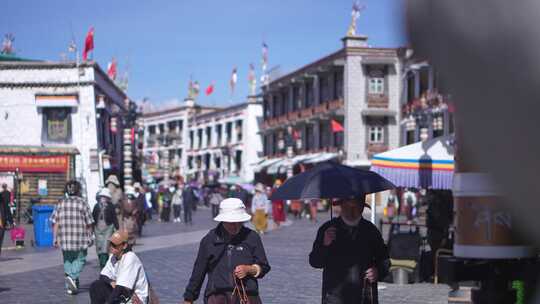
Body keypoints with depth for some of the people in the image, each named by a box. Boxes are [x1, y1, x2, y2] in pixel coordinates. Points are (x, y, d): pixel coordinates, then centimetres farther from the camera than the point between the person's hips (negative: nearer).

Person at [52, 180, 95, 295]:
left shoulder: (61, 203, 4)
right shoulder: (82, 203, -3)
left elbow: (55, 222, 3)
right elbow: (89, 223, -3)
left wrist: (55, 238, 8)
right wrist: (90, 237, 7)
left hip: (65, 239, 3)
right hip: (80, 239, -3)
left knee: (67, 260, 14)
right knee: (80, 259, 7)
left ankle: (70, 286, 17)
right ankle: (72, 277, -17)